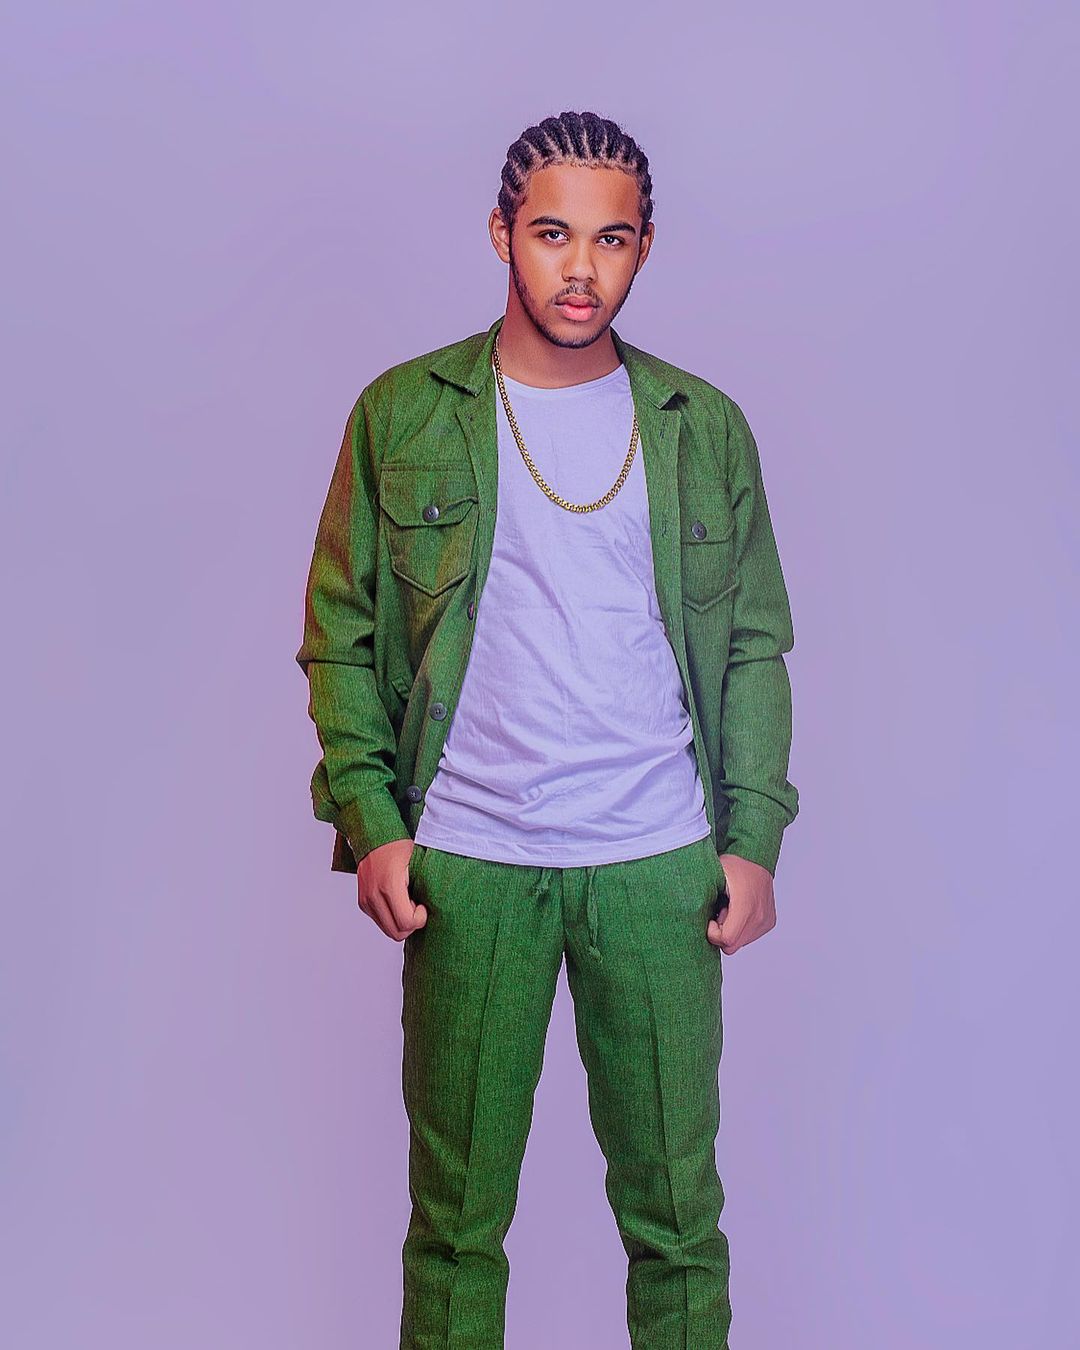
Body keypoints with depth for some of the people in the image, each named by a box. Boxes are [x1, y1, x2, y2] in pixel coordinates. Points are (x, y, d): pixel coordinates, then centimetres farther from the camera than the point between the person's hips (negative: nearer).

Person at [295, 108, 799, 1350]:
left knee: (677, 1211, 8)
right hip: (466, 867, -1)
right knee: (457, 1213, 8)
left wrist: (753, 838, 2)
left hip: (660, 863, 1)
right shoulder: (403, 413, 3)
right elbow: (340, 633, 4)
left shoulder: (705, 427, 7)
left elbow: (753, 646, 9)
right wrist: (367, 822, -5)